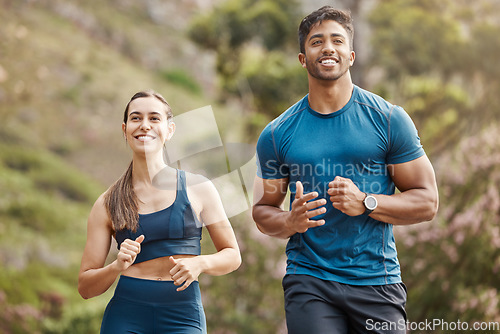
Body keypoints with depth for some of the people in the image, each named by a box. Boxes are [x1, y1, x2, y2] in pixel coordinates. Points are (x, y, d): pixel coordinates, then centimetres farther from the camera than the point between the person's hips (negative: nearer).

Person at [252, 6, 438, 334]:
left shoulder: (389, 119, 2)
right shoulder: (277, 134, 6)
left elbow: (427, 201, 2)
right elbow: (263, 210, 12)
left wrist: (366, 203, -14)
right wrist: (290, 222, -11)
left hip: (377, 282, 0)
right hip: (308, 280, 0)